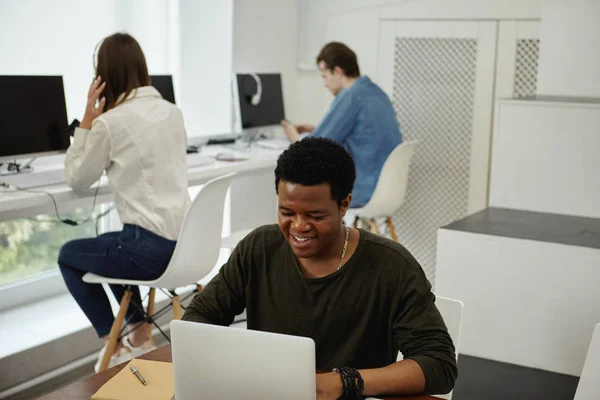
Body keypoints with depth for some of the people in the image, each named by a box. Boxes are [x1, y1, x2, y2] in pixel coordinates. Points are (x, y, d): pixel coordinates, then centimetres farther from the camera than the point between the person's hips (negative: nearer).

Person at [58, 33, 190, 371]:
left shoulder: (109, 122, -11)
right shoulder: (173, 112, 8)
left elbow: (77, 179, 3)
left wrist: (87, 119, 4)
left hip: (152, 248, -7)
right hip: (186, 242, 7)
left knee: (69, 255, 21)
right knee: (112, 245, 35)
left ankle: (114, 345, 19)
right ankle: (141, 334, 34)